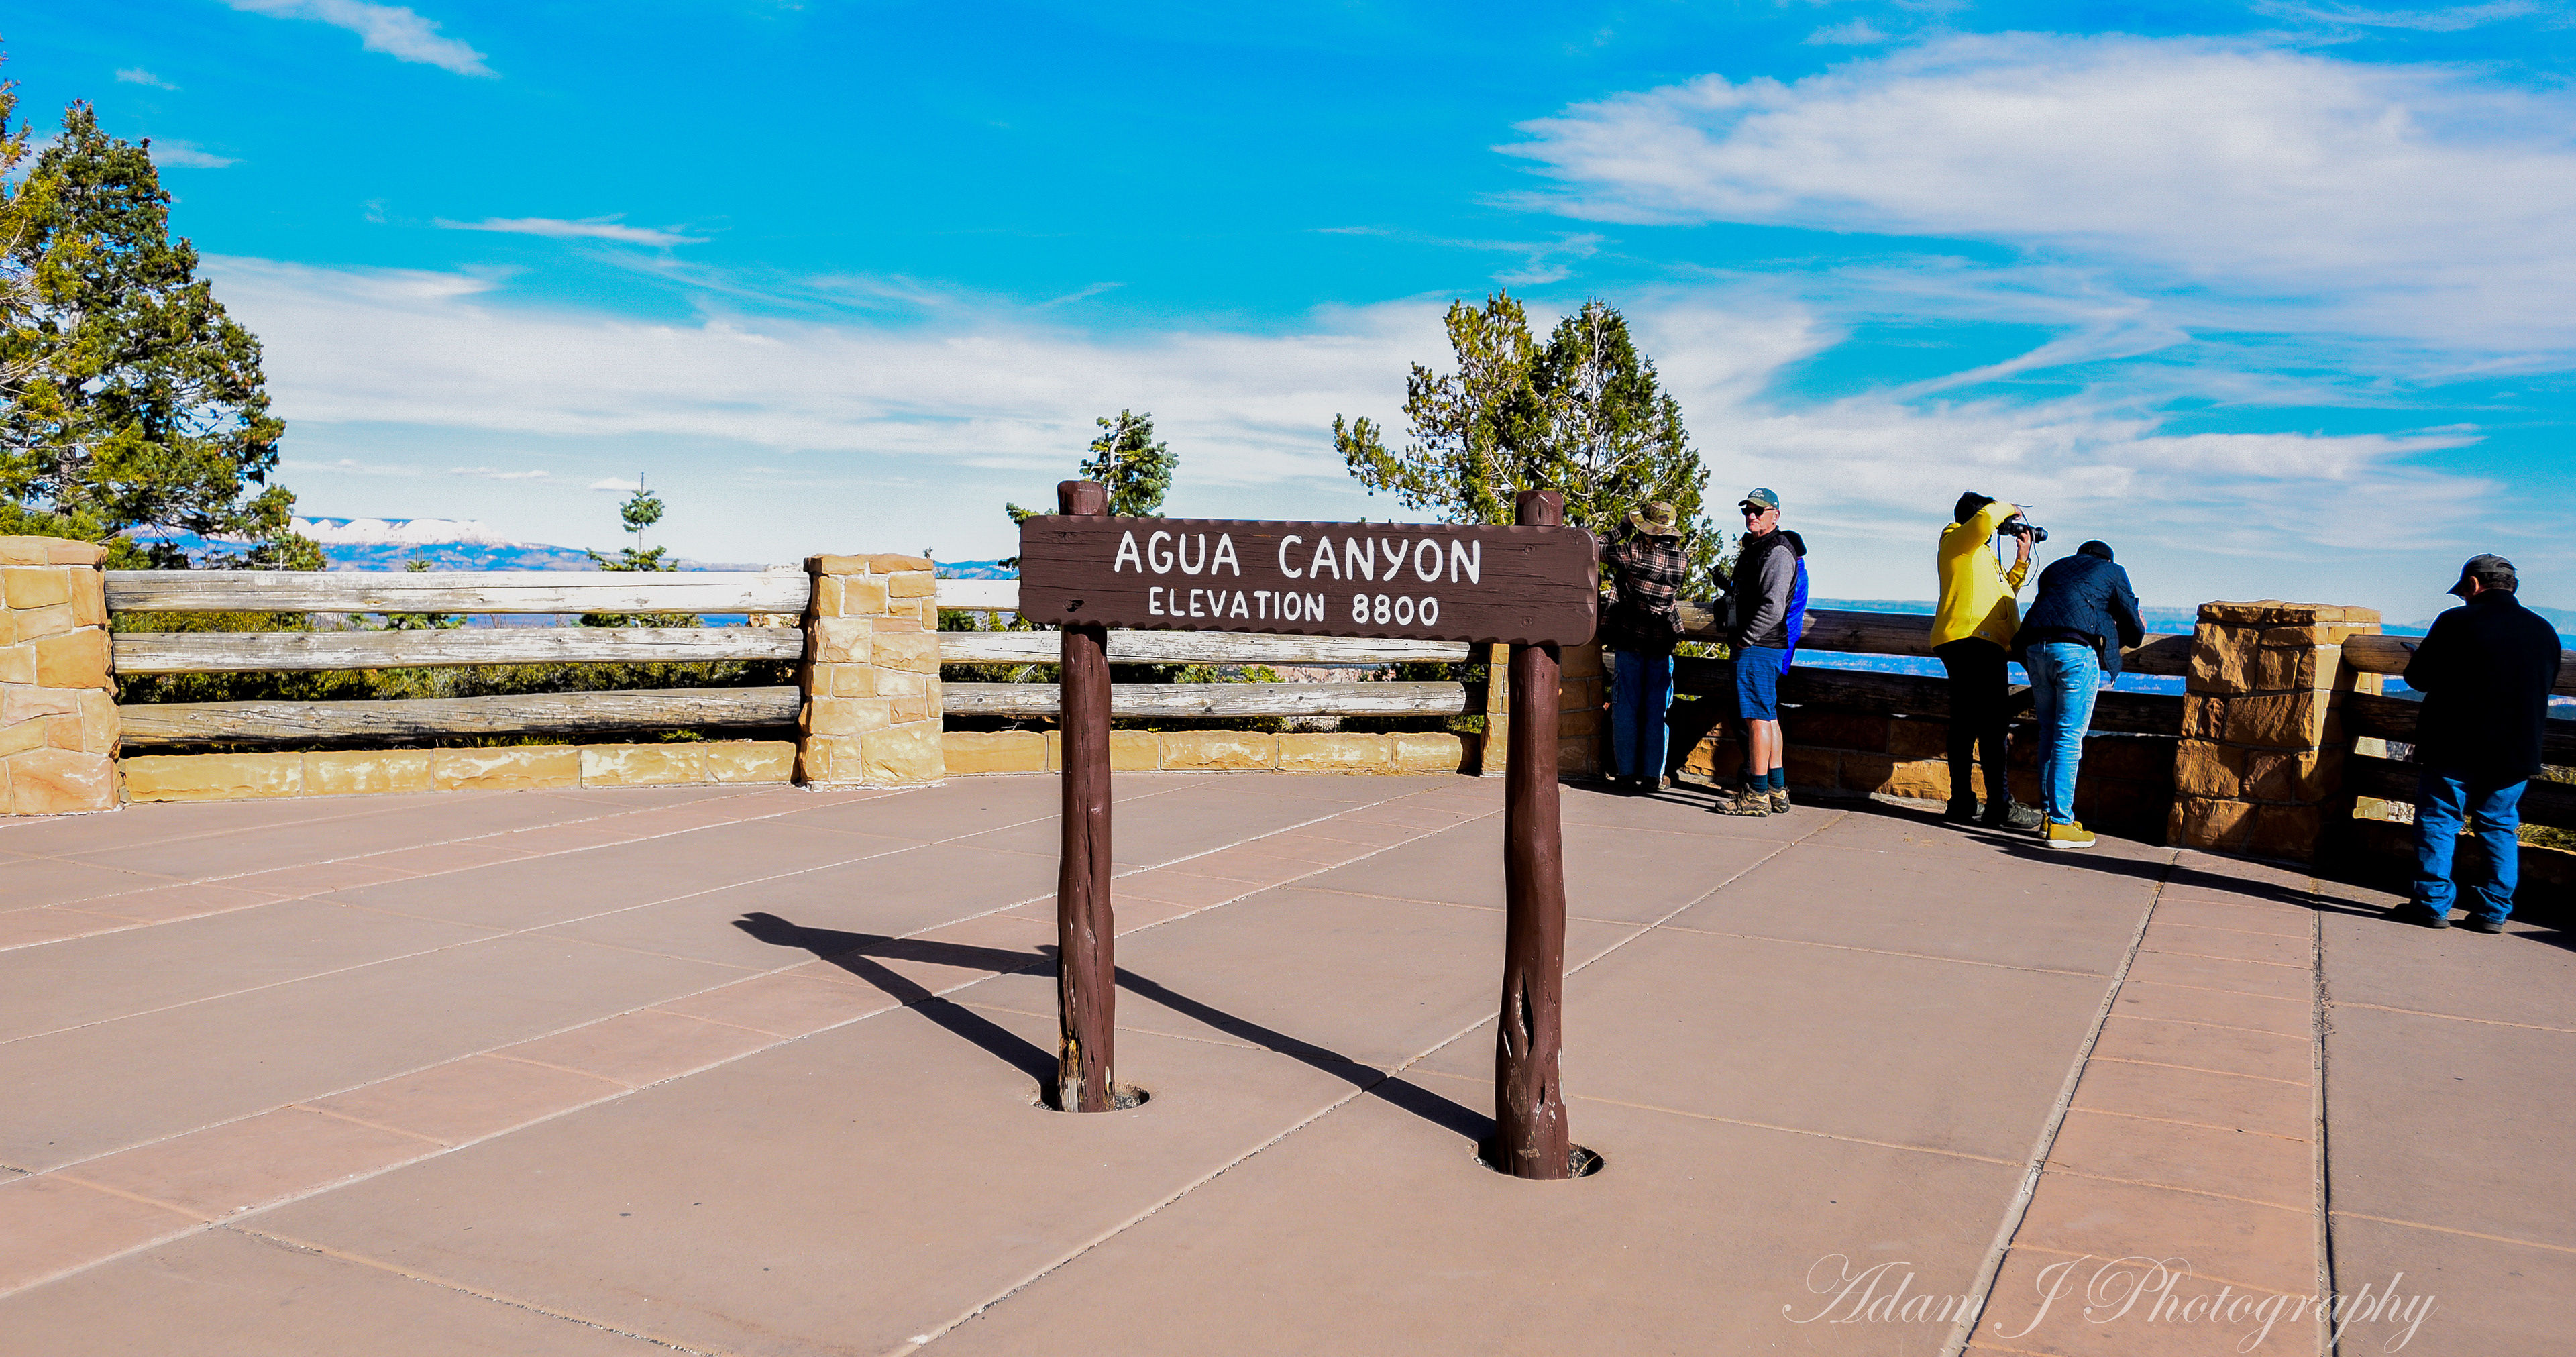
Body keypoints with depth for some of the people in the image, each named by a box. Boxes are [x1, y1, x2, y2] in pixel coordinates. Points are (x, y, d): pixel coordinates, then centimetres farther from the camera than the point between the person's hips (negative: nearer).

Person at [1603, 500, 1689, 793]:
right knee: (1656, 710, 8)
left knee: (1626, 708, 5)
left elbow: (1609, 554, 3)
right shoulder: (1683, 560, -4)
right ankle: (1652, 774, 8)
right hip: (1662, 642, 2)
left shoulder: (1634, 550, -13)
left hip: (1630, 638, -2)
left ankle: (1626, 772, 6)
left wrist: (1626, 535, 20)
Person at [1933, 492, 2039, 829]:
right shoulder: (1957, 540, 1)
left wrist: (2022, 561, 28)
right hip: (1972, 640, -11)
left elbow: (2005, 591, 36)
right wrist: (2007, 509, 1)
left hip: (1986, 644, 11)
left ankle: (1962, 802, 10)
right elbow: (1986, 517, -19)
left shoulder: (1981, 552, 31)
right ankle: (2000, 805, -18)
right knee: (1991, 725, -15)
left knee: (1966, 725, 8)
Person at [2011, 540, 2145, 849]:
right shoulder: (2113, 572, 20)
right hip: (2077, 650, -5)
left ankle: (2048, 813, 16)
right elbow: (2135, 632, 19)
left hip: (2035, 649, 5)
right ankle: (2059, 823, -8)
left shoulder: (2055, 568, 32)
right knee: (2070, 736, -5)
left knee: (2050, 731, 15)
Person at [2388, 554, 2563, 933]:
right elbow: (2546, 687, 16)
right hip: (2517, 754, 5)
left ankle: (2433, 905, 4)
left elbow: (2418, 678, -7)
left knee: (2438, 821, 4)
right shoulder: (2544, 631, 5)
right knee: (2500, 828, 13)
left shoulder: (2456, 623, -12)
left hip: (2455, 749, -5)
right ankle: (2494, 911, 13)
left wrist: (2415, 659, 15)